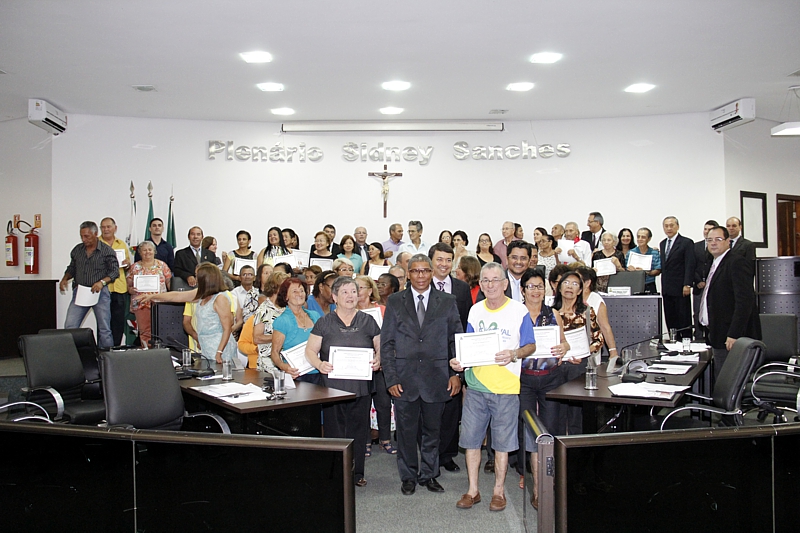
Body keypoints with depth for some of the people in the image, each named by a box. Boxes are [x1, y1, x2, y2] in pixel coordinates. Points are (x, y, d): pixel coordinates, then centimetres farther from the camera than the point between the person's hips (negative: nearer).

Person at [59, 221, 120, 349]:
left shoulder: (107, 251, -4)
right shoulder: (77, 250, 9)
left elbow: (115, 271, -5)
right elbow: (72, 268, 21)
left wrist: (102, 282, -19)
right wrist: (65, 279, 3)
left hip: (100, 292, -4)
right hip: (79, 291, 4)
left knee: (104, 329, 0)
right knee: (70, 326, -3)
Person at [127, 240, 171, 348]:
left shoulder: (162, 265, 10)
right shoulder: (134, 267, 10)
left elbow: (169, 282, 9)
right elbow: (128, 285, 10)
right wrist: (131, 289, -12)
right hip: (141, 304, 1)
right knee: (144, 331, -2)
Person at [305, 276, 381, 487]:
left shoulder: (367, 321, 9)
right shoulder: (324, 323, 5)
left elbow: (380, 347, 12)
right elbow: (310, 350, 4)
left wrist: (378, 360, -9)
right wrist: (319, 364, -16)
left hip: (360, 387, 1)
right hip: (333, 386, -1)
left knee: (358, 429, 6)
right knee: (334, 430, 1)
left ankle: (357, 472, 19)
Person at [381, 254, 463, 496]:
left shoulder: (447, 301, 5)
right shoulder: (395, 302, 4)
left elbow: (456, 339, 6)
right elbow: (387, 343, 3)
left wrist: (456, 373, -3)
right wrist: (391, 378, -4)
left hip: (436, 379, 0)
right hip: (405, 378, 0)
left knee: (432, 430, 10)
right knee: (406, 431, 8)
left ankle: (429, 474, 27)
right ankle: (408, 476, 24)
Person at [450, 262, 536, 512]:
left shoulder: (519, 310, -3)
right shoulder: (475, 310, 8)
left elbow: (531, 346, 0)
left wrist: (514, 354, -19)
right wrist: (458, 360, -5)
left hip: (505, 387, -3)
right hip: (476, 384, 4)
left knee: (502, 441, 6)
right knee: (470, 438, 6)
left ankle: (499, 491, 21)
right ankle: (472, 490, 20)